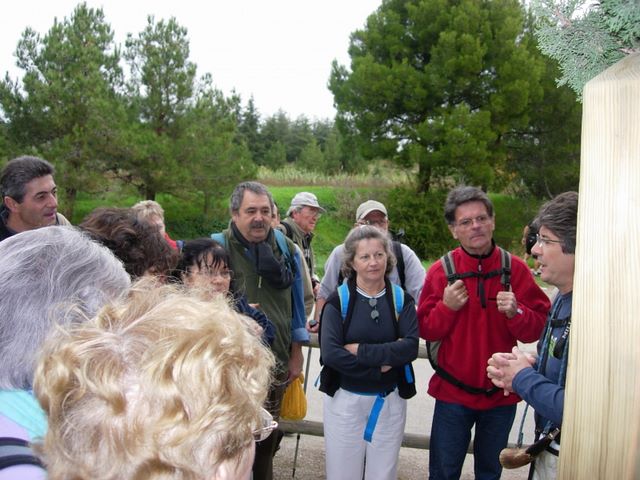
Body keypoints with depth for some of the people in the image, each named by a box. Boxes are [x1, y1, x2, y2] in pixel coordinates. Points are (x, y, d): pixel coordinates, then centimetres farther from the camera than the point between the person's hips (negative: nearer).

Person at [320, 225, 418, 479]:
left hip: (390, 401, 2)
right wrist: (381, 365, -19)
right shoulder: (338, 300, -8)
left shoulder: (402, 300, -2)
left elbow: (411, 347, -15)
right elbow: (330, 354, -18)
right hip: (345, 400, -1)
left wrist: (360, 351, -20)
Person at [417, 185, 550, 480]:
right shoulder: (441, 271, -9)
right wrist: (446, 307, -23)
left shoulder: (515, 269, -7)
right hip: (453, 392, -1)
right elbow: (426, 331, -6)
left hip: (501, 393, 1)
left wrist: (516, 313, -26)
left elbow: (537, 329, -7)